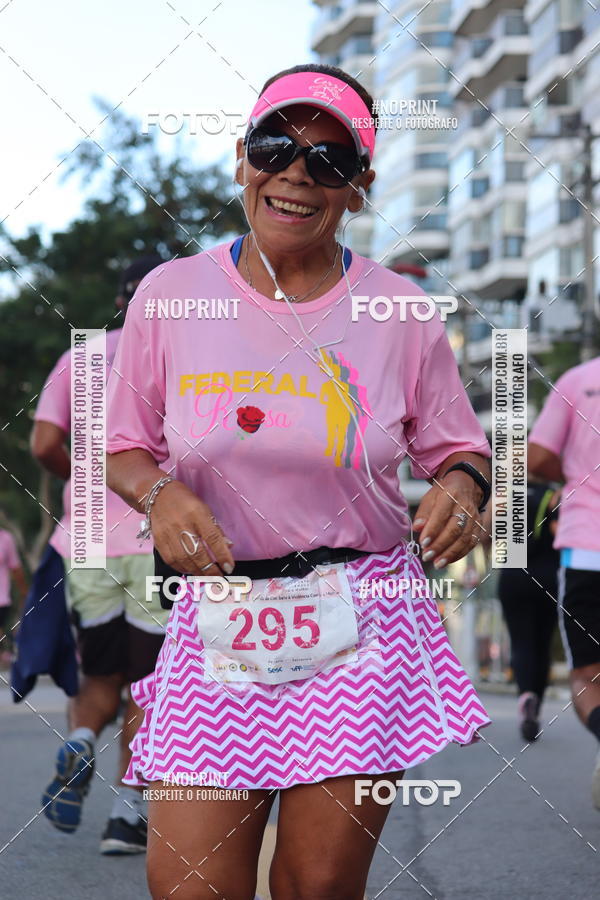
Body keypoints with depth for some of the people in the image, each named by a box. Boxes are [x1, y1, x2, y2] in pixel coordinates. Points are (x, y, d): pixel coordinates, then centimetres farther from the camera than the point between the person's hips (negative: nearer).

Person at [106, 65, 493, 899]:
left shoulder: (399, 310, 2)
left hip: (362, 628, 0)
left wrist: (463, 485, -12)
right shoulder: (169, 295, 3)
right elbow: (123, 447, 11)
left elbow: (458, 446, 11)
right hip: (217, 623, 1)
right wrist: (158, 493, -11)